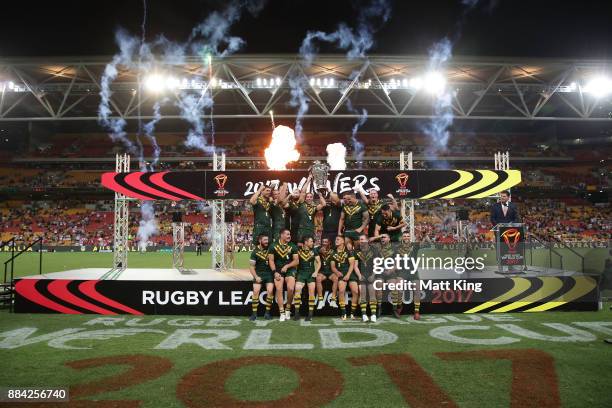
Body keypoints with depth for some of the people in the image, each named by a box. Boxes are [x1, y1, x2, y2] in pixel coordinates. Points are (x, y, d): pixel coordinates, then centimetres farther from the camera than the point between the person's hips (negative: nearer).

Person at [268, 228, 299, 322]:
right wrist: (275, 272, -10)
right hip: (278, 270, 0)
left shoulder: (293, 246, 3)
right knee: (279, 289, -14)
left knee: (291, 289, -20)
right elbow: (271, 260, 1)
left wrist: (287, 266, -12)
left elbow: (296, 261, 1)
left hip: (290, 270, 0)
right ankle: (282, 313, -6)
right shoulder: (273, 246, 2)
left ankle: (288, 309, 2)